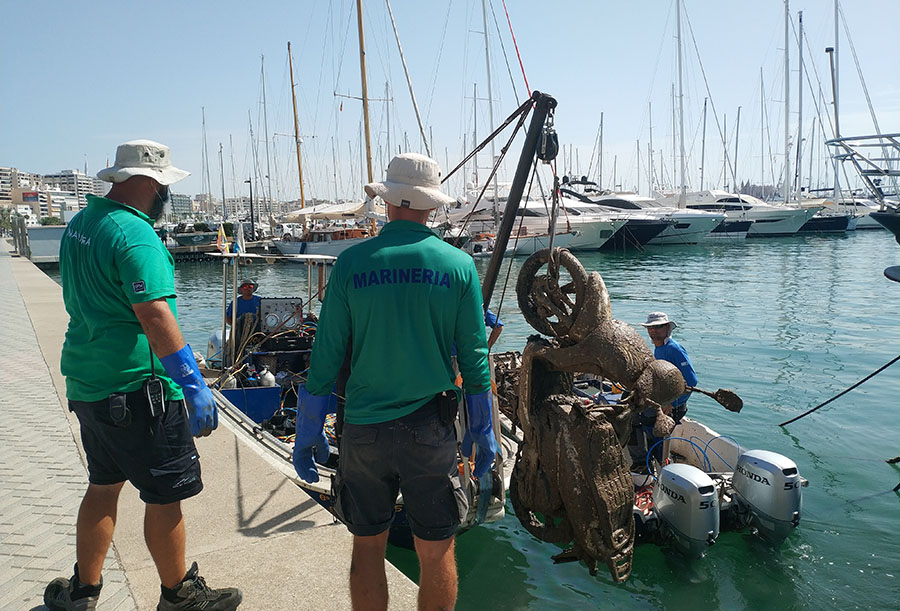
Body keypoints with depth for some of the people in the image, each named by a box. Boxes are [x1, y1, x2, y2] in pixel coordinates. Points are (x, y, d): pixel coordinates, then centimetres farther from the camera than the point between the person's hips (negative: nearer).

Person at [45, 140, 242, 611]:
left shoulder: (80, 223, 11)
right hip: (136, 388, -10)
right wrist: (194, 386, -25)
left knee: (103, 486, 22)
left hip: (86, 382, 10)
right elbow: (154, 315, -26)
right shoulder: (135, 235, -19)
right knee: (165, 496, 5)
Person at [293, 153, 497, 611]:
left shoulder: (351, 262, -5)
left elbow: (326, 355, -3)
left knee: (367, 546, 17)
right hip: (430, 429, 0)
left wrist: (307, 433, 7)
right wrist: (482, 432, 11)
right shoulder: (458, 264, -4)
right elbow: (474, 358, -1)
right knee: (436, 552, 13)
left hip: (364, 428, 1)